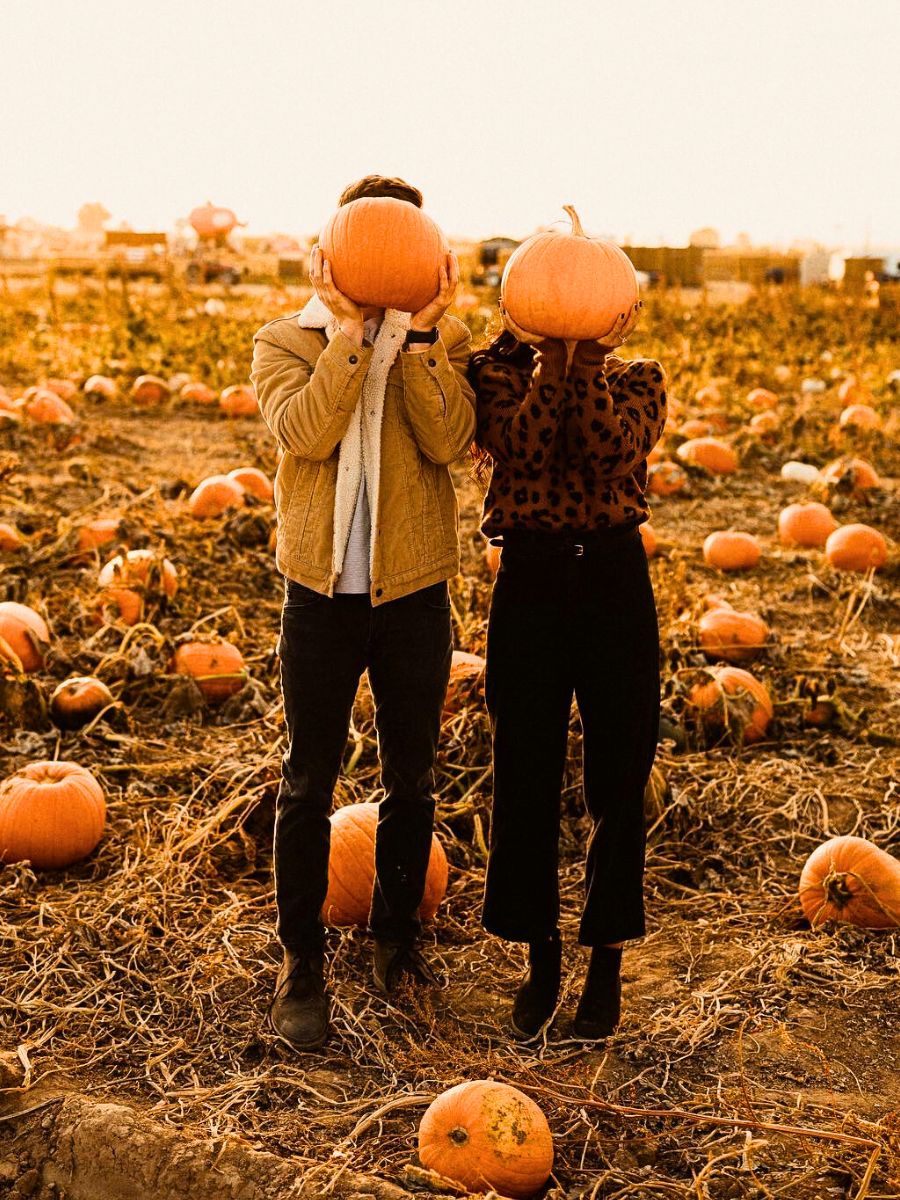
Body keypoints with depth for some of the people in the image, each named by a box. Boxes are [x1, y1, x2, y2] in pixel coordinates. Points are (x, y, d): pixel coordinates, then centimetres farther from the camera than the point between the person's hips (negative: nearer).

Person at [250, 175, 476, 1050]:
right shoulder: (285, 342, 1)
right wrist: (349, 327, -21)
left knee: (410, 782, 14)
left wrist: (420, 330, -20)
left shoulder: (443, 343, 4)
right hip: (322, 593, -1)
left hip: (413, 593, 1)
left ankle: (396, 931, 34)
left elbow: (449, 441, -14)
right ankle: (301, 960, 20)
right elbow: (304, 432, -19)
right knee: (307, 786, 6)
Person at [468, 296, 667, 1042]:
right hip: (529, 581, 0)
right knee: (526, 778, 6)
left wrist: (586, 360, -15)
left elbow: (612, 451, -15)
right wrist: (550, 358, -14)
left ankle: (608, 960, 22)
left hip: (616, 581, 0)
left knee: (618, 781, 6)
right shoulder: (501, 374, 4)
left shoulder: (637, 381, 5)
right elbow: (521, 451, -15)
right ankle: (540, 957, 24)